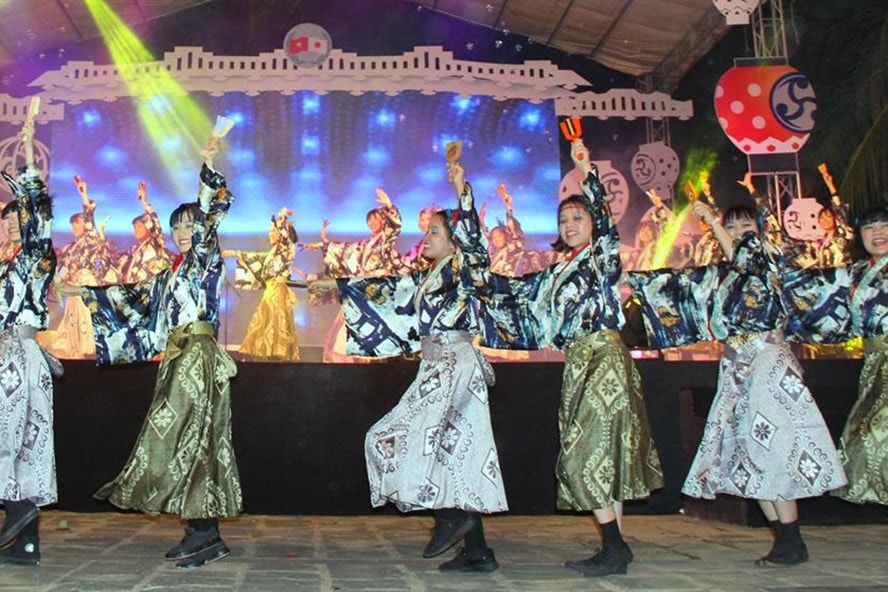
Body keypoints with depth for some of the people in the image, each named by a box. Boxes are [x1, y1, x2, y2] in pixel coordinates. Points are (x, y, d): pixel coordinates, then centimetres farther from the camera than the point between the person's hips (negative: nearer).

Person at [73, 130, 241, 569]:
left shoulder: (207, 259, 0)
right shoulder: (172, 274, 21)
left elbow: (208, 219, -15)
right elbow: (136, 298, 29)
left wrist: (209, 168, -25)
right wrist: (89, 293, 34)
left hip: (198, 356, -8)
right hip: (176, 358, 8)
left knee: (188, 438, -12)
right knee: (188, 441, 5)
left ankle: (203, 531, -9)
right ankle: (204, 534, 8)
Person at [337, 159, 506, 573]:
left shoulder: (462, 270, -5)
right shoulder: (424, 279, 17)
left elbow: (472, 240, -23)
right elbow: (383, 290, 23)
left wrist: (462, 191, -30)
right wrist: (340, 285, 25)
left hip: (453, 367, -8)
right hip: (437, 368, 8)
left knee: (412, 436, -11)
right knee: (457, 451, 6)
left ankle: (451, 516, 0)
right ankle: (477, 551, 9)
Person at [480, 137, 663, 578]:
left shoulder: (604, 256, 1)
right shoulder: (558, 272, 19)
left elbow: (604, 218, -15)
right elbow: (518, 290, 24)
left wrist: (586, 171, -20)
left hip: (604, 356, -7)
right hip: (577, 363, 7)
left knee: (590, 451, -12)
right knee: (592, 455, 6)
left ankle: (614, 547, -7)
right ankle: (613, 548, 10)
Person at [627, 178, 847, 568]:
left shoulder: (769, 259, 1)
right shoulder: (721, 275, 16)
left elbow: (744, 255, -19)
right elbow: (679, 283, 20)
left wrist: (710, 220, -14)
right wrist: (633, 280, 18)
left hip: (766, 359, -7)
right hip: (735, 366, 7)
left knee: (770, 449, -10)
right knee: (748, 453, 4)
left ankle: (793, 544, -3)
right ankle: (783, 540, 11)